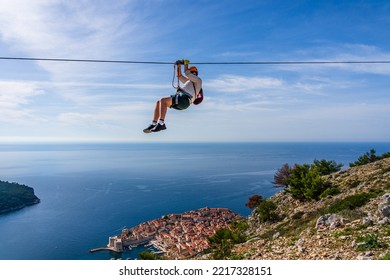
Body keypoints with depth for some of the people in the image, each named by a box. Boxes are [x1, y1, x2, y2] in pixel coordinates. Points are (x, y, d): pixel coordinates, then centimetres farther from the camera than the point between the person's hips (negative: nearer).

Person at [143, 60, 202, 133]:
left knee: (163, 100, -25)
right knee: (158, 103, -2)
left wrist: (186, 63, 19)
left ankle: (161, 124, -30)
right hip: (180, 100, 9)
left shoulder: (198, 80, 11)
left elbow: (186, 73, 2)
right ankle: (153, 124, -11)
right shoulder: (189, 81, 37)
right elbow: (180, 76, 42)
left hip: (183, 99, -9)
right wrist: (179, 66, 30)